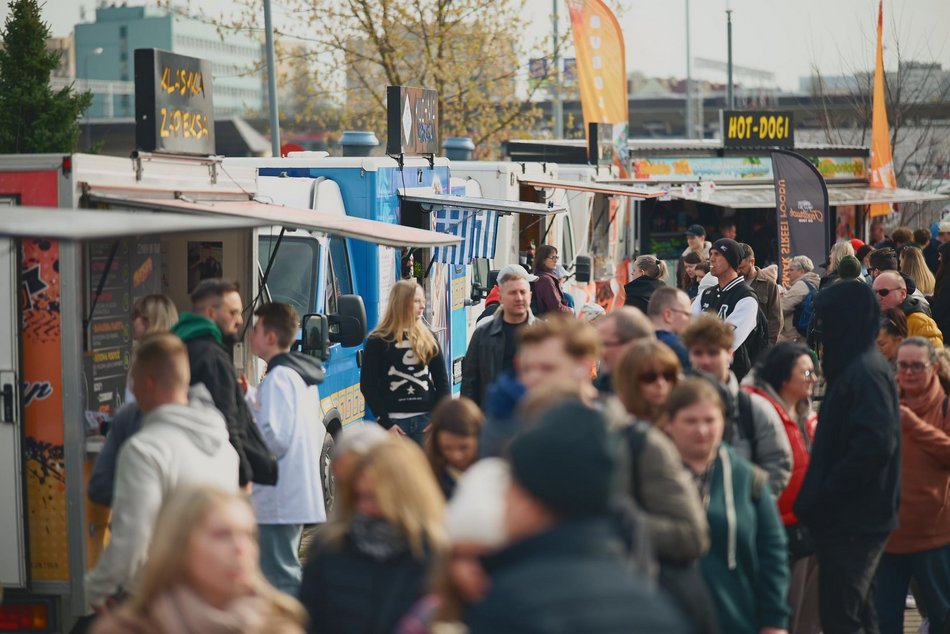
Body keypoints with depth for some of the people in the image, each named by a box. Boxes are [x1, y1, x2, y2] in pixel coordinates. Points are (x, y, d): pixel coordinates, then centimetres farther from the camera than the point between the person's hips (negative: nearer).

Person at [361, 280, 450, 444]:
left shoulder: (428, 338, 10)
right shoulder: (377, 341, 0)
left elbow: (442, 380, 12)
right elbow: (368, 386, -2)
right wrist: (385, 423, -10)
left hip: (426, 419, 3)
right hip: (394, 422, -3)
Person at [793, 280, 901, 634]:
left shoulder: (866, 372, -16)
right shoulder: (853, 367, 15)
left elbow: (875, 445, -26)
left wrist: (821, 498, -19)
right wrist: (818, 496, 12)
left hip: (854, 521, -10)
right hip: (850, 518, 10)